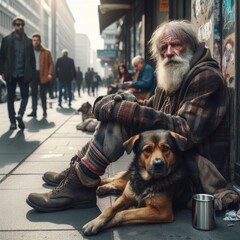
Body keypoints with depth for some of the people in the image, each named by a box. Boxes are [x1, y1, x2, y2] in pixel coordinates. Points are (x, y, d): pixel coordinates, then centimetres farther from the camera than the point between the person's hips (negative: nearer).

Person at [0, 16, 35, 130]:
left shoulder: (28, 41, 6)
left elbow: (32, 58, 6)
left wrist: (31, 72, -1)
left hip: (24, 74, 1)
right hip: (11, 74, -1)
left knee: (25, 95, -3)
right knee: (11, 98, 5)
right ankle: (13, 121, 6)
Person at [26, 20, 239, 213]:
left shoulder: (207, 77, -17)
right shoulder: (170, 78, 12)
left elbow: (185, 133, -27)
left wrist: (123, 110, -28)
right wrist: (119, 101, -9)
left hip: (197, 173, -9)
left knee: (119, 121, -21)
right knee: (116, 117, 8)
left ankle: (79, 187, -14)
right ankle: (76, 171, 11)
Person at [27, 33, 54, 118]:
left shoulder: (46, 52, 4)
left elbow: (51, 64, 1)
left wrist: (50, 74, -12)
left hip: (43, 75, -2)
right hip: (33, 74, 2)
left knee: (43, 94, 3)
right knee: (34, 94, 4)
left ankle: (44, 111, 13)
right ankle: (34, 111, 6)